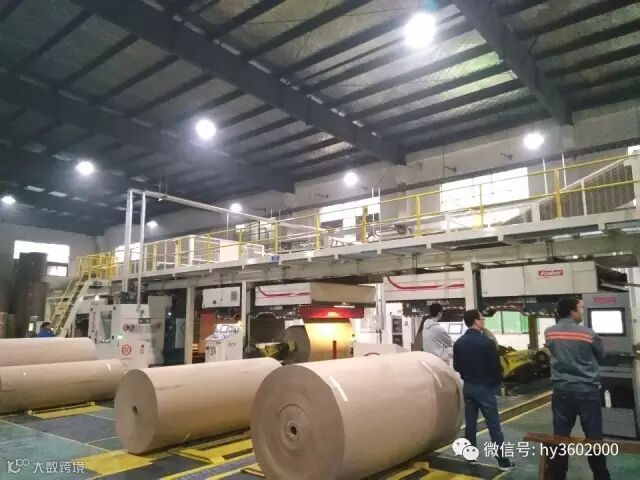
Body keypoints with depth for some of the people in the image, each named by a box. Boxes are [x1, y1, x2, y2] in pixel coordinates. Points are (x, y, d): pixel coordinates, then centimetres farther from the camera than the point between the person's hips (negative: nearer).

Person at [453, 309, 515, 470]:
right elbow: (496, 367, -13)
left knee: (470, 424, 13)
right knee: (494, 425, 2)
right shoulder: (487, 342, -18)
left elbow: (456, 367, 7)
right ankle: (503, 461, 7)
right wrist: (496, 382, 6)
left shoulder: (458, 343, 1)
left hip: (467, 387, 6)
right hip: (485, 387, -5)